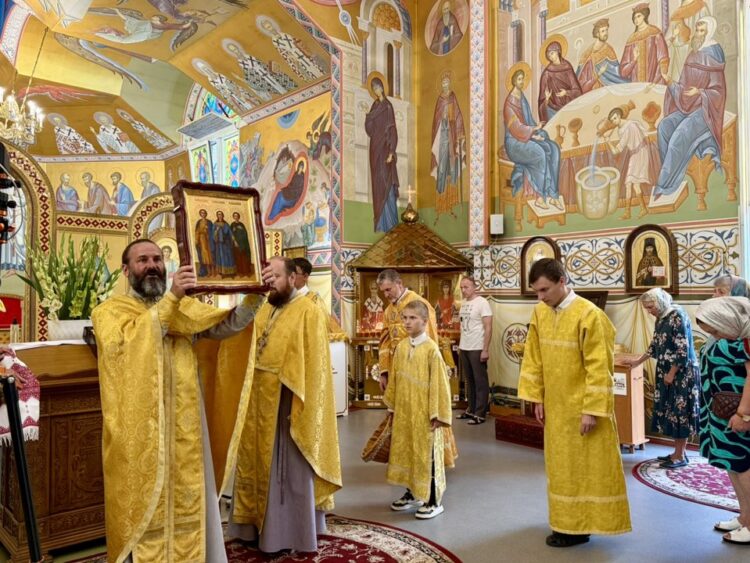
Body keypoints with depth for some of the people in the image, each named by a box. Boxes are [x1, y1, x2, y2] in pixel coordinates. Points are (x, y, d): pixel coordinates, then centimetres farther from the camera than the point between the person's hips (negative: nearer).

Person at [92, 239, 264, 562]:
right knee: (146, 510, 5)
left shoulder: (186, 307, 12)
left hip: (186, 428, 4)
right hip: (141, 434, -4)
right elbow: (126, 347, -21)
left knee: (189, 506, 12)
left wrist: (255, 294, -20)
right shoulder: (109, 311, 0)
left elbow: (227, 326, -3)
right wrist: (170, 299, -28)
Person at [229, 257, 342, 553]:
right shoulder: (262, 311, 11)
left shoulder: (308, 312, -11)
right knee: (259, 467, 16)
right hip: (259, 403, 7)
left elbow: (314, 365, -15)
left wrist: (300, 409, -19)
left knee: (290, 472, 5)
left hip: (288, 404, -7)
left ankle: (292, 533, 19)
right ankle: (259, 524, 32)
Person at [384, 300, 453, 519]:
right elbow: (394, 379, 10)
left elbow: (438, 383, -14)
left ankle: (434, 501, 17)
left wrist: (437, 414, -14)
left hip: (424, 413, -6)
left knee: (428, 455, 4)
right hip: (403, 412, 6)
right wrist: (392, 404, 13)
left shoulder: (431, 348, -15)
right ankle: (412, 494, 33)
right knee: (405, 452, 16)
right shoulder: (401, 347, 3)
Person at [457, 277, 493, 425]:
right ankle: (471, 409, 24)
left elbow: (488, 328, -15)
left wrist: (485, 350, -18)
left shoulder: (482, 303, -12)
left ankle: (480, 413, 7)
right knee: (469, 380, 14)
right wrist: (460, 345, 14)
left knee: (480, 381, 2)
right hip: (464, 348, 7)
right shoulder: (463, 303, 10)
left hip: (477, 349, -7)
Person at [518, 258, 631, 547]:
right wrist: (536, 398, 6)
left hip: (582, 406, -7)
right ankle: (568, 519, 32)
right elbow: (534, 359, 7)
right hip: (555, 405, 7)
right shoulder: (539, 313, 0)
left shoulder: (588, 315, -19)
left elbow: (598, 367, -19)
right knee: (562, 465, 17)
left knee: (585, 466, 5)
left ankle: (579, 526, 18)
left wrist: (591, 410, -20)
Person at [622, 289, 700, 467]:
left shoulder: (677, 316, -17)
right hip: (667, 372, 9)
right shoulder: (661, 318, 9)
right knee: (671, 411, 11)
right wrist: (638, 361, 23)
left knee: (680, 411, -2)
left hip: (682, 372, -8)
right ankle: (678, 452, 20)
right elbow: (655, 345, 21)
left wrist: (672, 373, -17)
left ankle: (680, 456, 5)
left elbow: (683, 349, -19)